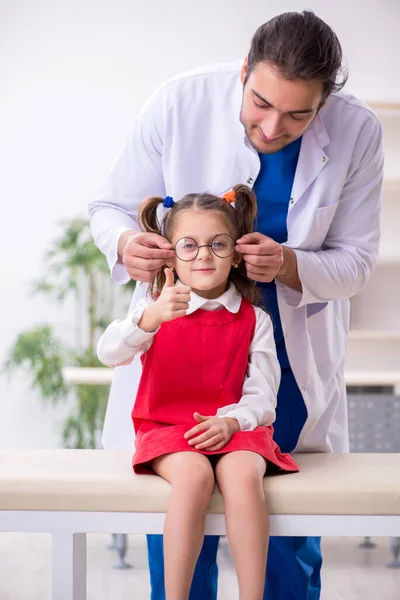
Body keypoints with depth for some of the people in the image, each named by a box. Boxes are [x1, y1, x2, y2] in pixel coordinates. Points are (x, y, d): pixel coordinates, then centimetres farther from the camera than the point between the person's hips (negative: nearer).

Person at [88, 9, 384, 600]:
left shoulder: (357, 131, -12)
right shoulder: (179, 103, -15)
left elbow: (355, 260, -7)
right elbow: (111, 206, -5)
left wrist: (289, 266, -28)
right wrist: (126, 243, -28)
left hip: (293, 362, 1)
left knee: (289, 552, 9)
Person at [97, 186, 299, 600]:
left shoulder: (254, 320, 5)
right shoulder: (158, 309, 3)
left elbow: (262, 398, 2)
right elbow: (109, 353, -16)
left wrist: (230, 421, -20)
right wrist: (153, 317, -34)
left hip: (235, 429, 1)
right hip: (166, 425, -1)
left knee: (243, 474, -33)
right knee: (194, 474, -34)